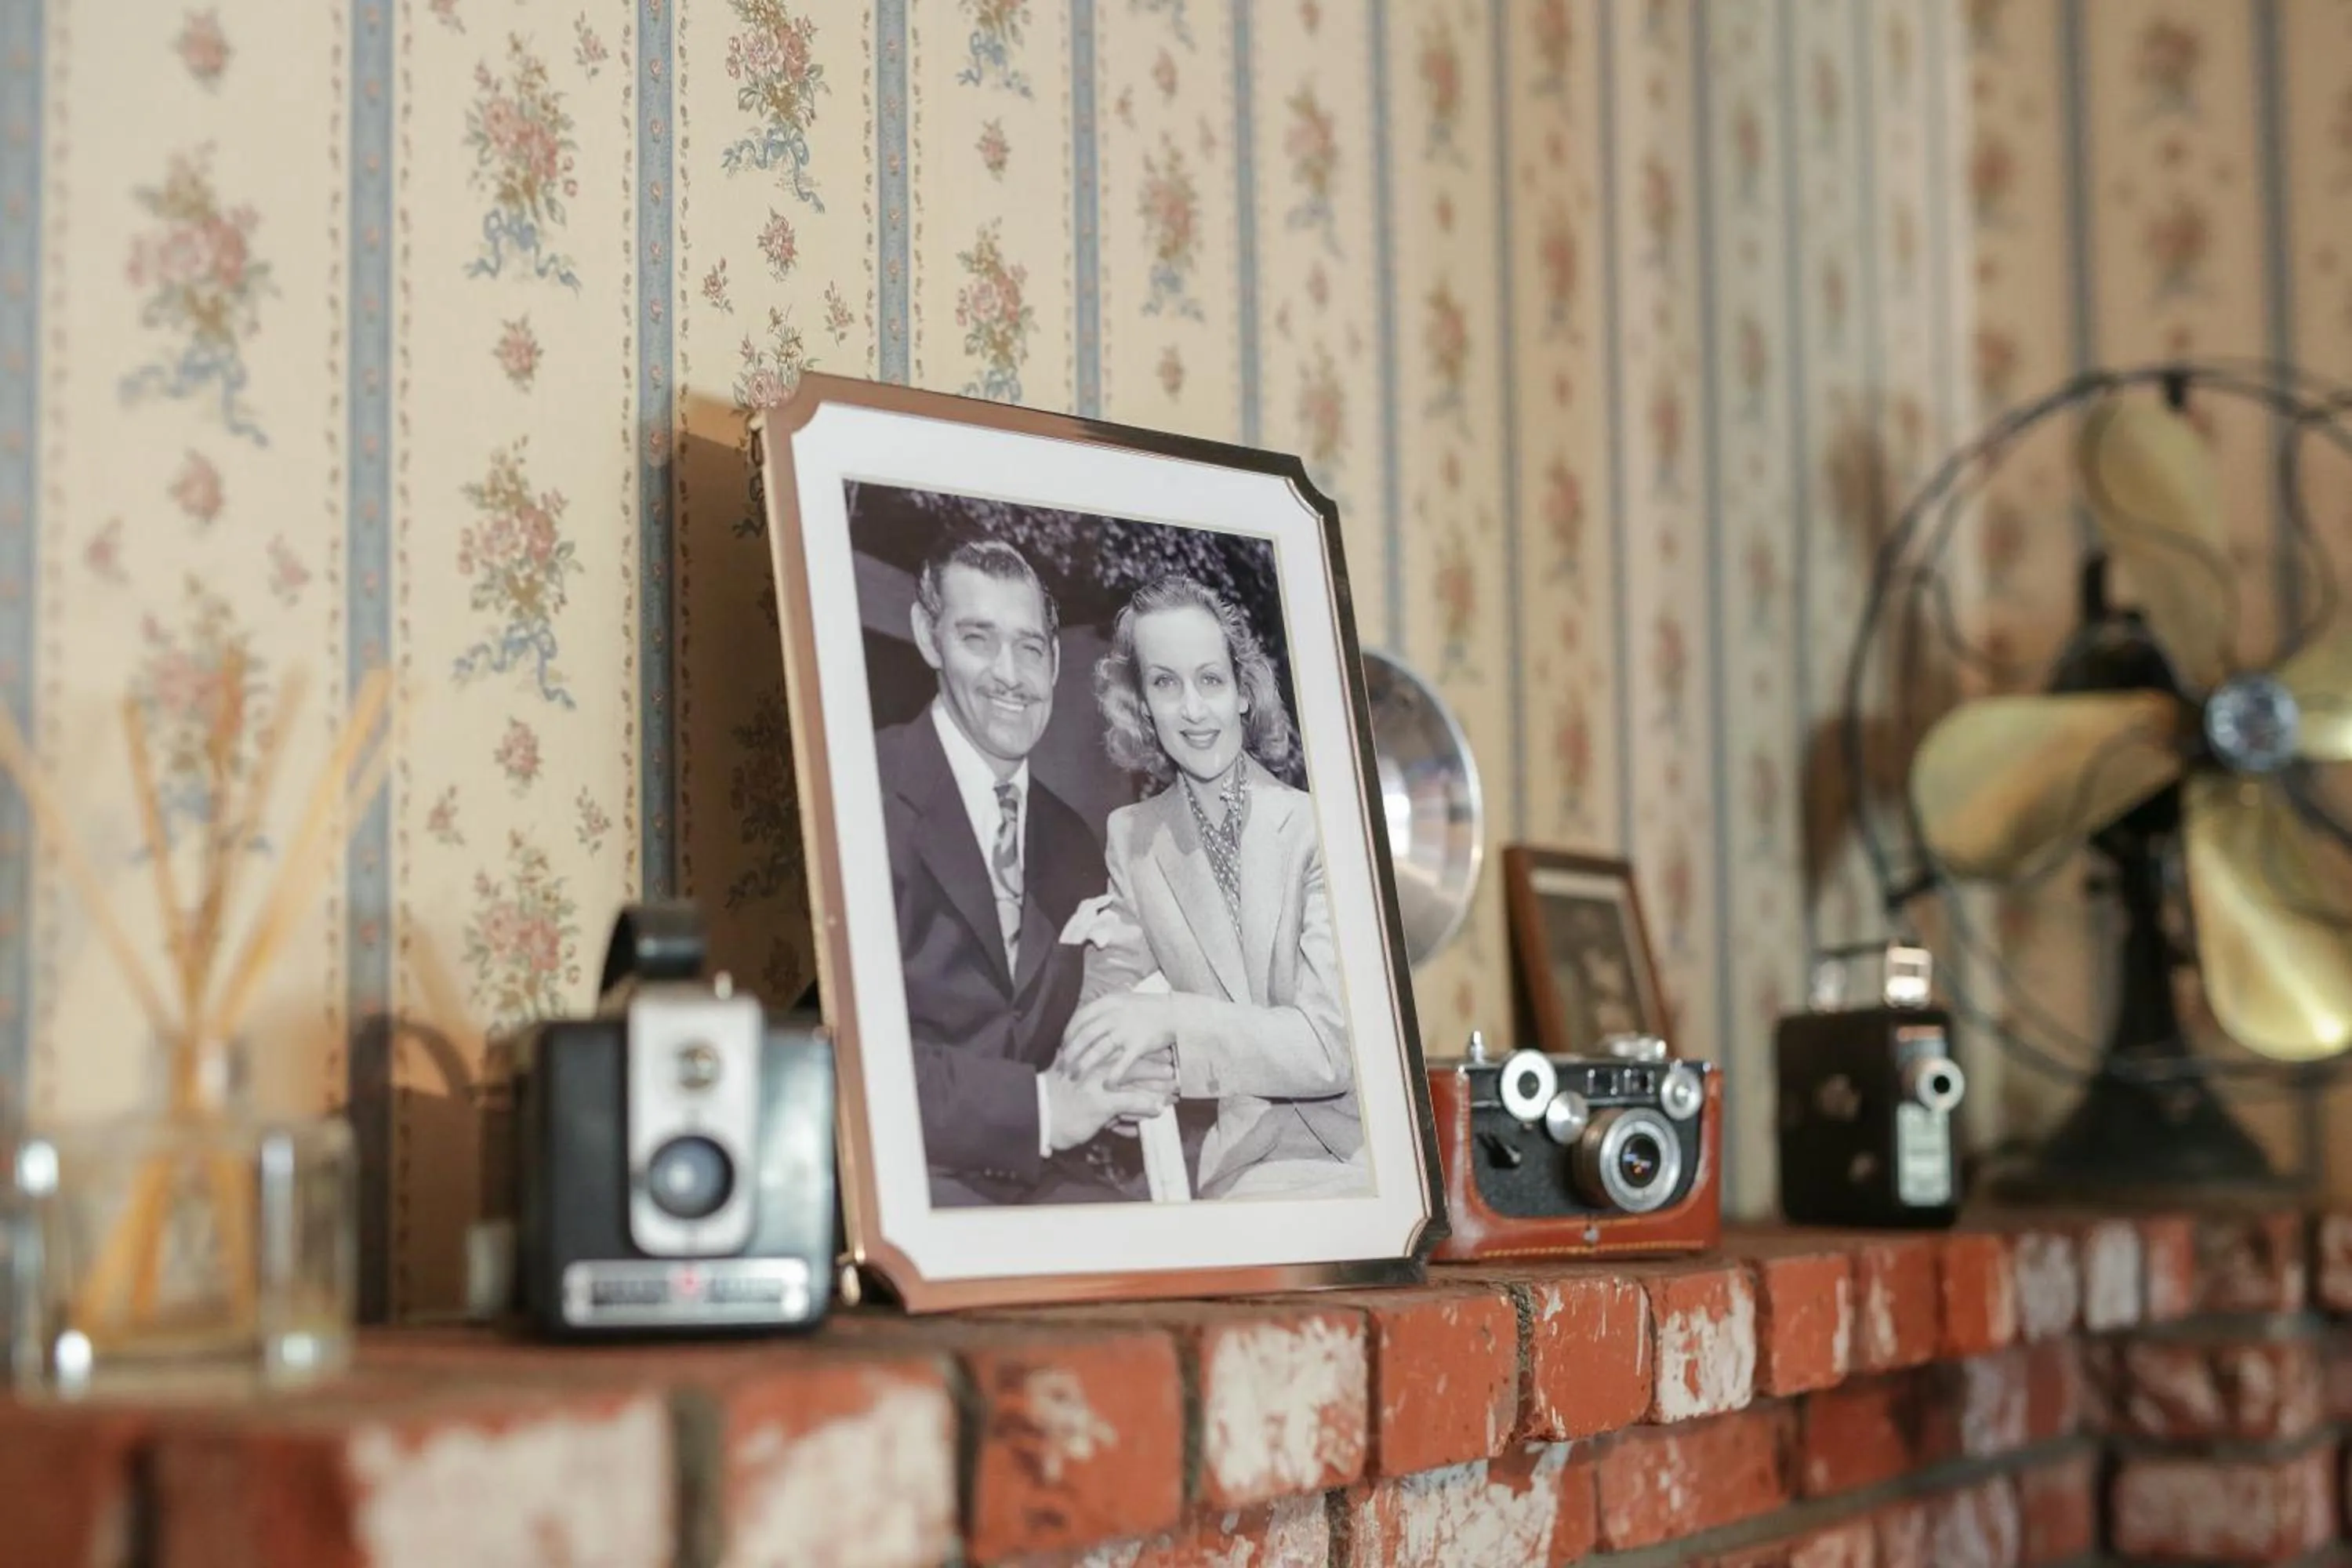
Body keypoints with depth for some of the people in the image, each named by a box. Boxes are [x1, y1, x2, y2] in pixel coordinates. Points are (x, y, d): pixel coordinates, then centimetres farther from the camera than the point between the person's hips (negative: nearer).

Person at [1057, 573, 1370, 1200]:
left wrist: (1173, 1018, -28)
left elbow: (1333, 1046, -14)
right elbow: (1110, 996, 1)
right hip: (1229, 1164, 3)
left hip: (1345, 1148, -2)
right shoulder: (1129, 838, 5)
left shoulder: (1317, 826, -7)